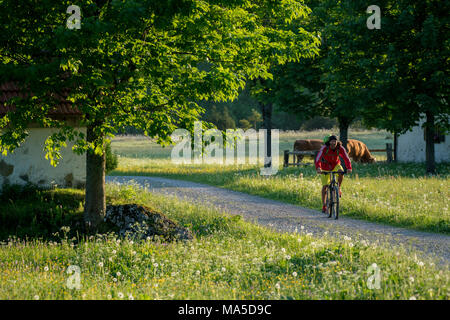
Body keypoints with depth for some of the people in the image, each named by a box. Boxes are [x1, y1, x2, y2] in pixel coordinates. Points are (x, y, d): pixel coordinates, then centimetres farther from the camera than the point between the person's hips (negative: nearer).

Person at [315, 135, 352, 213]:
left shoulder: (340, 148, -23)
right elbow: (318, 158, -38)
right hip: (325, 166, -1)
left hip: (335, 164, 1)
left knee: (341, 173, -32)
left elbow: (346, 158, -30)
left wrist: (349, 168, -47)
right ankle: (324, 205, 10)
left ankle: (338, 188, -6)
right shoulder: (324, 148, -29)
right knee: (325, 186, -4)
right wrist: (318, 168, -56)